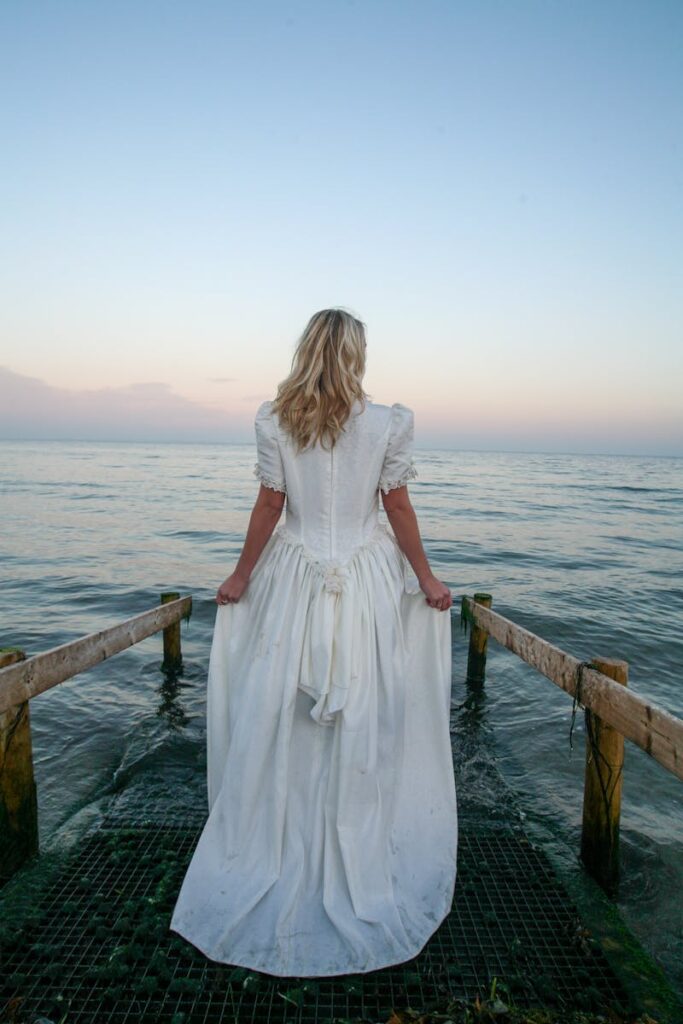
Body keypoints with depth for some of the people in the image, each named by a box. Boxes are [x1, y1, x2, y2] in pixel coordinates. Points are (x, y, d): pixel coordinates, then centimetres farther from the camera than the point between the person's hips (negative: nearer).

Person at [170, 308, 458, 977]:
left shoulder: (274, 420, -4)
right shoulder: (388, 422, -5)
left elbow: (270, 504, -3)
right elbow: (398, 507, -3)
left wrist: (241, 576, 8)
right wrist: (426, 578, 8)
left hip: (295, 579, 1)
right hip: (368, 581, 0)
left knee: (276, 718, 13)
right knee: (364, 723, 11)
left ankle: (273, 848, 30)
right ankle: (361, 855, 27)